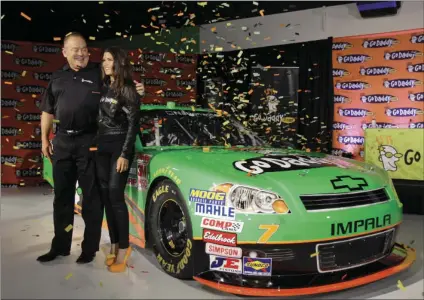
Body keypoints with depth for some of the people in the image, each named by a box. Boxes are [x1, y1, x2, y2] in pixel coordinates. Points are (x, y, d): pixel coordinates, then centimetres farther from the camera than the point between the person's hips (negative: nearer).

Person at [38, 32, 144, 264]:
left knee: (91, 196, 1)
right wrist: (44, 139, 12)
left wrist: (136, 91, -16)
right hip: (62, 142, 5)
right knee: (62, 195, 12)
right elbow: (47, 111, 18)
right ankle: (60, 245, 25)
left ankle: (90, 247, 12)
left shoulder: (99, 74, 1)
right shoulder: (57, 78, 15)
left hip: (89, 141, -5)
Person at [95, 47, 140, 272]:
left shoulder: (127, 89, -6)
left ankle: (123, 247, -2)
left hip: (119, 146, -6)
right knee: (105, 196, 5)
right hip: (102, 146, 6)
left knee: (115, 195, -11)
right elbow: (99, 118, 11)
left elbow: (133, 123, -9)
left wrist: (125, 154, -15)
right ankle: (114, 245, 14)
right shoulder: (104, 87, 11)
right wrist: (94, 144, 3)